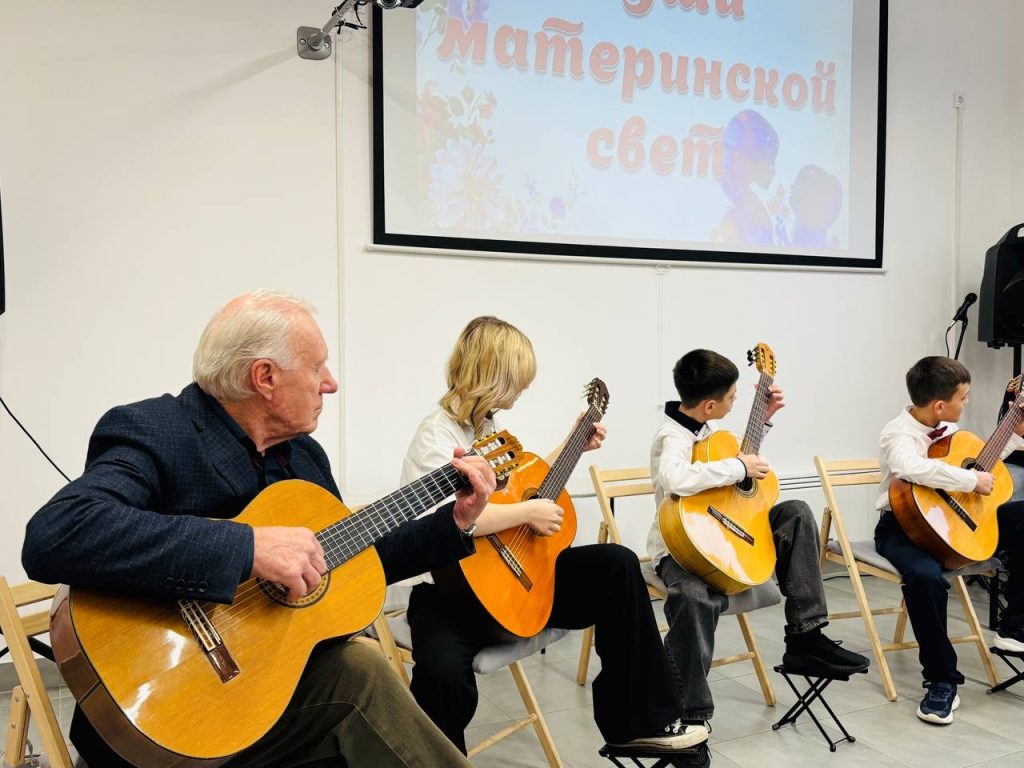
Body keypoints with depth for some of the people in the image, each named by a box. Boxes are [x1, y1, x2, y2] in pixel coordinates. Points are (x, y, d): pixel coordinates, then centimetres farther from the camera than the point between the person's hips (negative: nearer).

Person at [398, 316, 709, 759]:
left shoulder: (491, 427, 9)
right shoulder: (438, 434, -18)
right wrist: (527, 512, -26)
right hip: (452, 590, -8)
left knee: (616, 565, -2)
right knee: (443, 672, -38)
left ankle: (639, 720, 7)